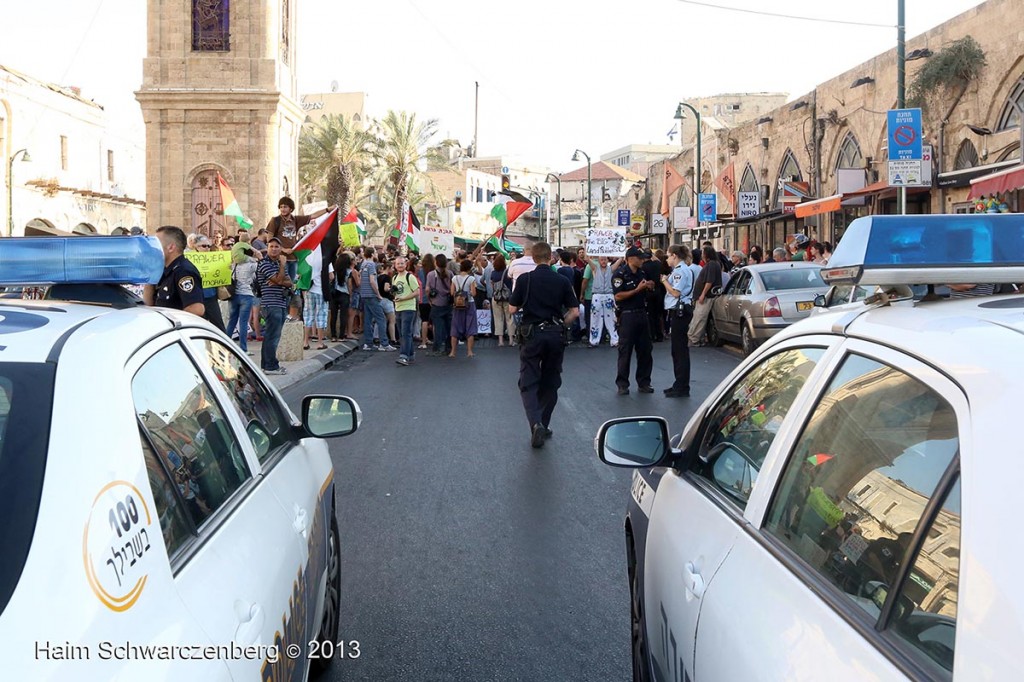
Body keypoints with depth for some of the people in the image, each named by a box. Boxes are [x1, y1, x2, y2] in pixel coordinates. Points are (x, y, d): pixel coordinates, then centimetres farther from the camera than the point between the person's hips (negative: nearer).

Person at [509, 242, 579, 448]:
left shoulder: (524, 279, -5)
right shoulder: (562, 281, -1)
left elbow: (513, 308, -1)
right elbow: (575, 311, -2)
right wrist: (560, 325, 12)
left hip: (533, 333, -2)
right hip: (556, 335, 2)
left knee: (528, 383, 1)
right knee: (550, 382, 15)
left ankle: (536, 423, -20)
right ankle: (543, 425, 20)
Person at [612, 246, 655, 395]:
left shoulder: (641, 273, 12)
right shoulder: (620, 274, -10)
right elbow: (618, 296, -19)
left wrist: (649, 287, 2)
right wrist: (637, 289, -19)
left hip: (642, 314, 7)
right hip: (627, 315, -7)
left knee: (645, 350, 9)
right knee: (625, 351, -1)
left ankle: (644, 383, 19)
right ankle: (622, 384, 8)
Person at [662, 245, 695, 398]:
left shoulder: (680, 271, -14)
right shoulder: (683, 269, 18)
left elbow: (676, 292, -19)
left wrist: (665, 281, -8)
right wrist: (667, 280, 8)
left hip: (680, 312, -11)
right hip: (680, 311, 11)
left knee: (680, 349, -7)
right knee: (678, 349, 15)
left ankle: (682, 388, -3)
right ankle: (679, 385, 22)